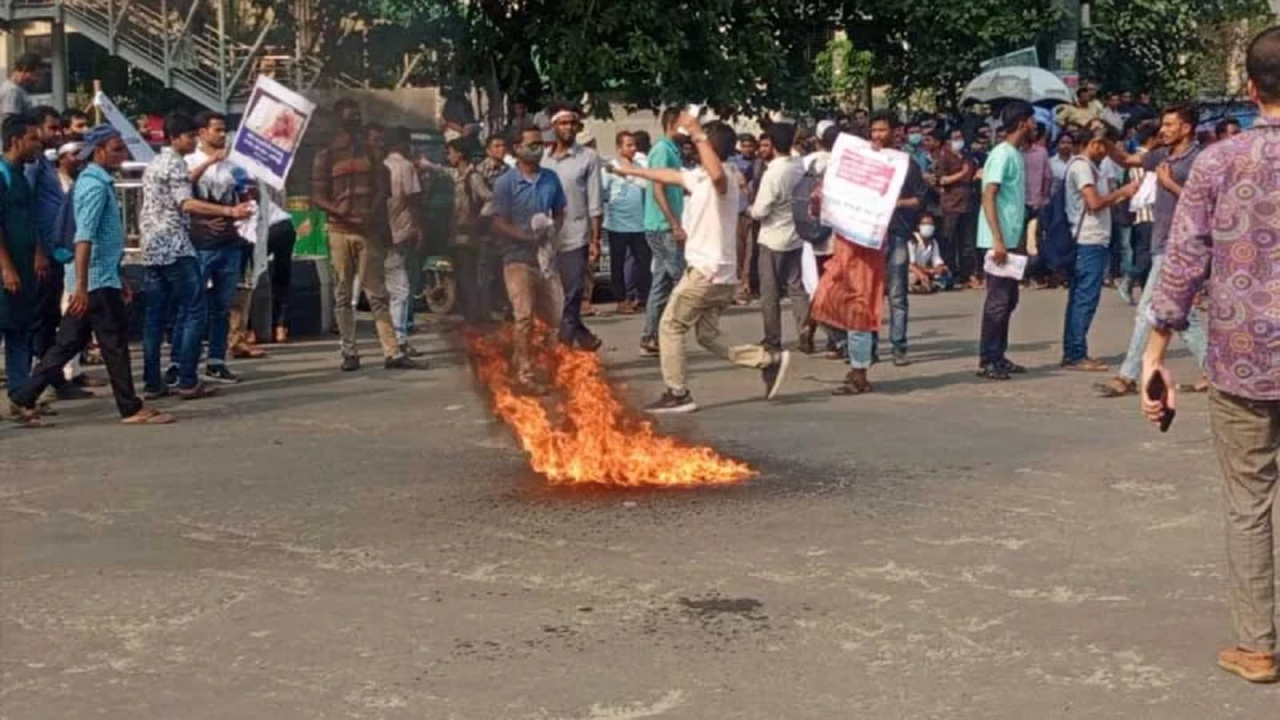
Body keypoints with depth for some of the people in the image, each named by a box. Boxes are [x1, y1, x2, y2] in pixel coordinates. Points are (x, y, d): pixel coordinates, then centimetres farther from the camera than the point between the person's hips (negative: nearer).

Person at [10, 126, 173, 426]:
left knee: (68, 343, 11)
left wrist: (119, 279, 26)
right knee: (115, 343, -2)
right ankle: (132, 409, 4)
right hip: (97, 279, -10)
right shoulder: (95, 184, -14)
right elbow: (84, 236, -23)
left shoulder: (100, 182, 17)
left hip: (103, 277, 10)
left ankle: (24, 398, 13)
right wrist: (81, 284, -29)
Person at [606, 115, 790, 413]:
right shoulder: (701, 177, 14)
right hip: (718, 274, 9)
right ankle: (770, 360, 6)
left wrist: (697, 134, -39)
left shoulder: (725, 177, -15)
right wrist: (632, 171, 40)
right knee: (708, 337, 12)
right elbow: (670, 176, 30)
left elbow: (718, 175, -42)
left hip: (707, 272, -9)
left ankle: (677, 394, 6)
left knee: (671, 326, 2)